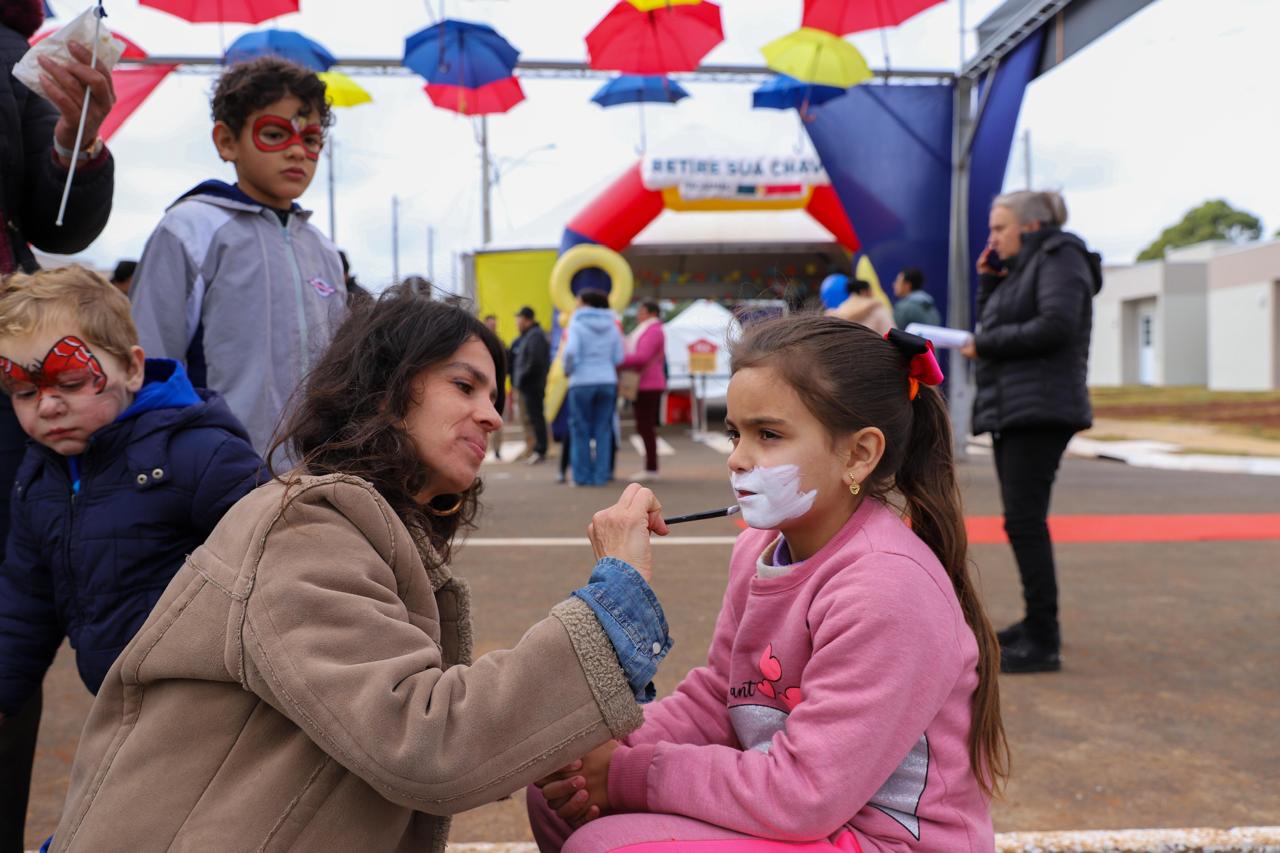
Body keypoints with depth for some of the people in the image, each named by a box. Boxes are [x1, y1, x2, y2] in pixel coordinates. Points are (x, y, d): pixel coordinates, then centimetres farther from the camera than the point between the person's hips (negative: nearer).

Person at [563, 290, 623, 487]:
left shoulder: (577, 324, -6)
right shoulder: (612, 325, 7)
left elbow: (570, 351, -19)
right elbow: (618, 358, 5)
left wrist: (568, 370, -3)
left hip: (582, 382, -4)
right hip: (608, 380, 4)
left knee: (580, 430, 3)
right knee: (603, 430, 6)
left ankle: (582, 476, 4)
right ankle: (601, 475, 6)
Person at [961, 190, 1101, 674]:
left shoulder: (1060, 257, -5)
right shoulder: (1022, 269, 21)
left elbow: (1056, 326, -19)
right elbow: (990, 326, 20)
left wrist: (985, 345, -12)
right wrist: (987, 281, 8)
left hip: (1039, 411, -10)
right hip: (1010, 411, 10)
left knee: (1024, 520, -14)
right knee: (1022, 520, 13)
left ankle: (1044, 643, -11)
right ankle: (1038, 622, 23)